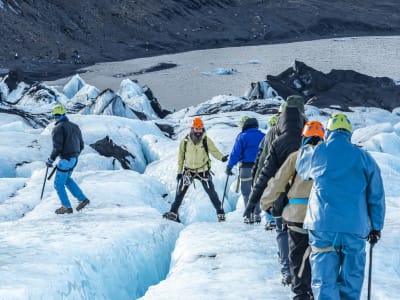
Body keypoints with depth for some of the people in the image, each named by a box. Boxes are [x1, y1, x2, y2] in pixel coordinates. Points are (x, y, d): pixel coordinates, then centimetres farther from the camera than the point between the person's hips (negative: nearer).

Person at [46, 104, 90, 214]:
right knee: (67, 179, 27)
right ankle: (83, 199, 22)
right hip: (75, 158, 8)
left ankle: (67, 207, 10)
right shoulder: (74, 126, 11)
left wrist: (50, 160, -9)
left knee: (59, 183, 6)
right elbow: (81, 145, 15)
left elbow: (57, 147, -19)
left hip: (65, 159, -8)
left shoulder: (58, 128, -13)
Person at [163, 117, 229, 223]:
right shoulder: (185, 141, -4)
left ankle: (220, 213, 7)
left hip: (203, 171, -1)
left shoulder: (206, 141, -8)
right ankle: (174, 212, 13)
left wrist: (222, 157, -33)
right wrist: (179, 172, 8)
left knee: (211, 192, -2)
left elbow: (214, 151, -10)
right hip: (188, 170, 1)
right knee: (180, 192, 1)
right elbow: (181, 156, 6)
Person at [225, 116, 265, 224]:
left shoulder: (242, 137, -7)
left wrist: (229, 166, -2)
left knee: (246, 192, 5)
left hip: (246, 167, -4)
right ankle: (257, 214, 15)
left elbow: (236, 153, -8)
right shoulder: (263, 136, 6)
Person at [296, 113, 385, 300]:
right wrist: (376, 227, 15)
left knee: (325, 282, -1)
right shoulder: (364, 158, 6)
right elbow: (376, 197, 7)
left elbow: (300, 166, 24)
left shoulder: (316, 153, 2)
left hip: (322, 227, -1)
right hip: (356, 229, 1)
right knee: (351, 284, 11)